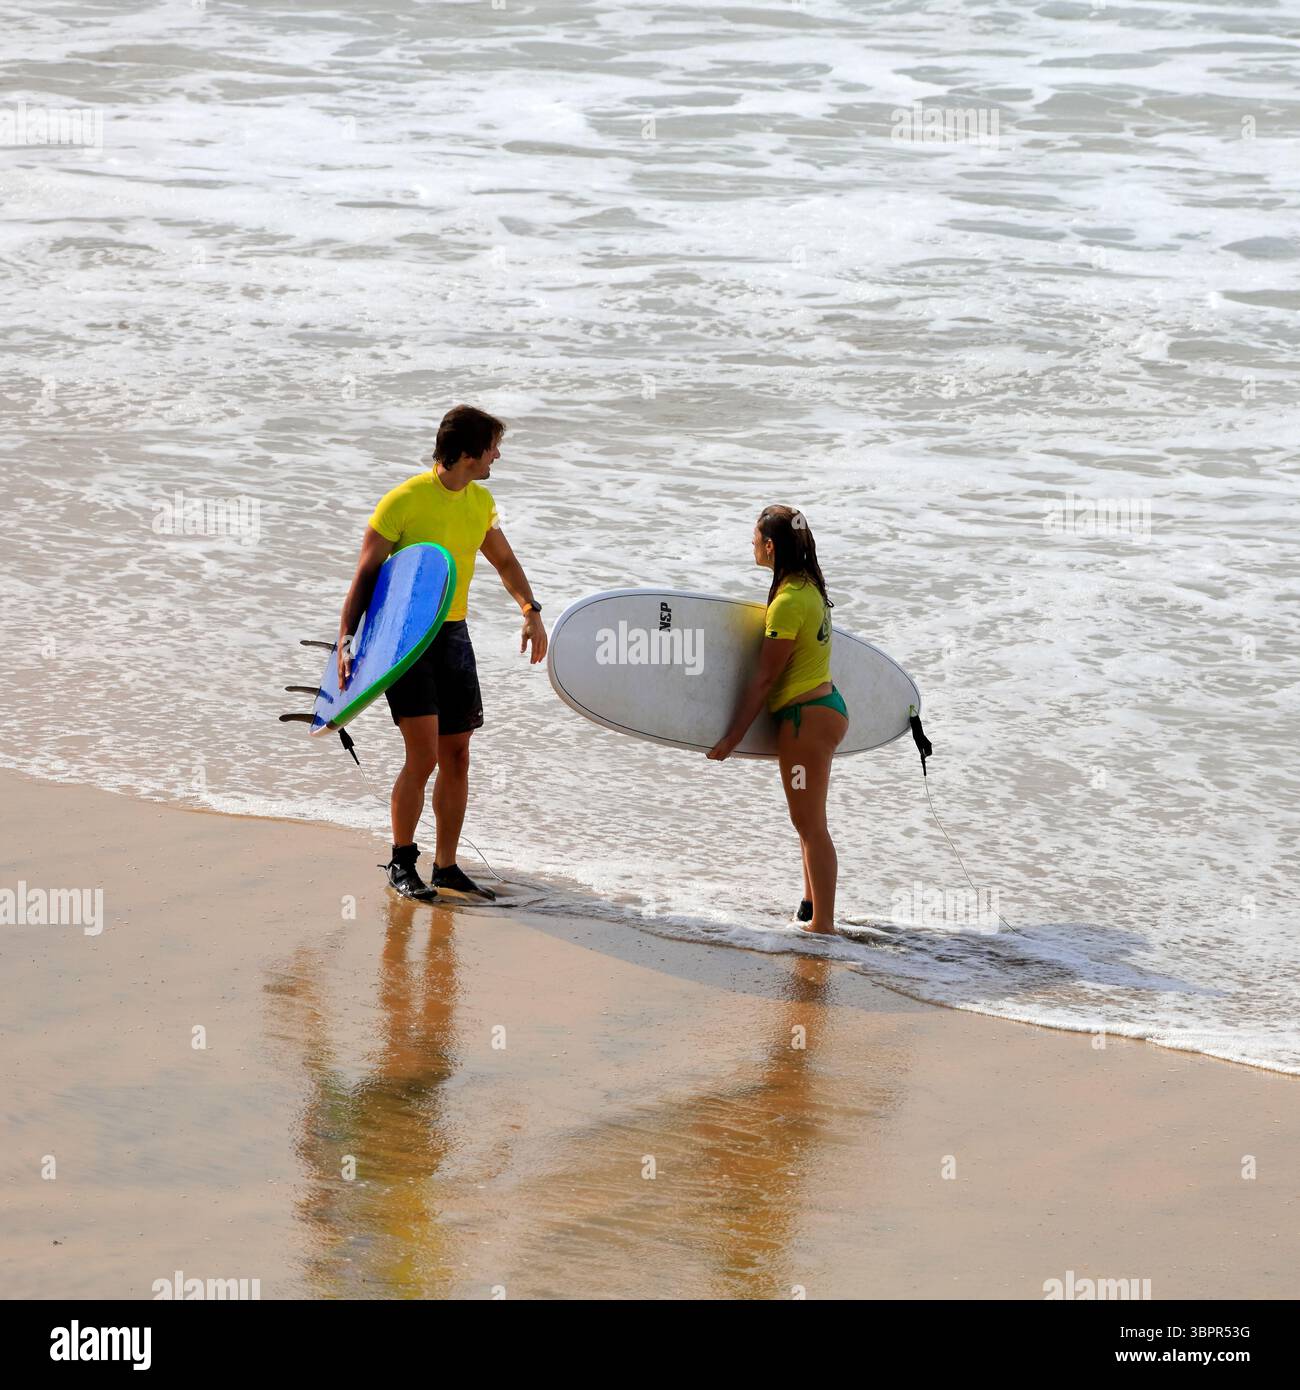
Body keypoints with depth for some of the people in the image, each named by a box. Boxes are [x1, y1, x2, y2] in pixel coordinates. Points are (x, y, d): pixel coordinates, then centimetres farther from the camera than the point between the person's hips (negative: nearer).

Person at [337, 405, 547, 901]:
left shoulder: (480, 502, 7)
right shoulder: (403, 501, -14)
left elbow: (504, 561, 22)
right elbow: (365, 576, -11)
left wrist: (531, 610, 6)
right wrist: (345, 642, -18)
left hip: (453, 636, 7)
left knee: (457, 756, 6)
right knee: (424, 754, -13)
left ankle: (446, 865, 16)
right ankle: (401, 862, 3)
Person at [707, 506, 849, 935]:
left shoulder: (787, 602, -21)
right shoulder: (809, 587, 8)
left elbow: (765, 678, -19)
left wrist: (733, 736, -15)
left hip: (806, 717, -10)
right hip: (824, 706, 10)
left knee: (809, 823, -3)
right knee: (809, 821, 21)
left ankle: (822, 922, 2)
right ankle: (812, 905, 32)